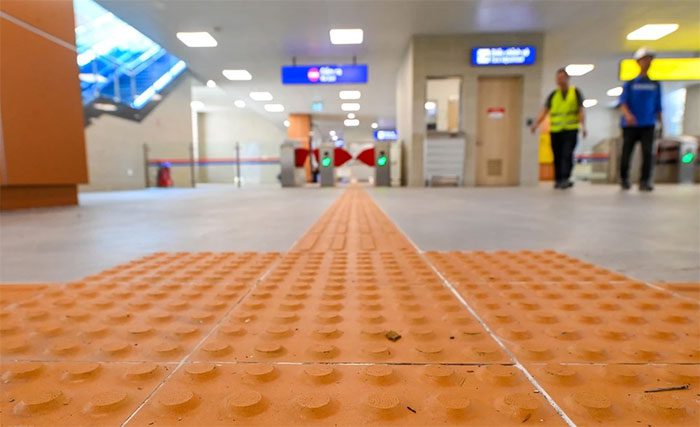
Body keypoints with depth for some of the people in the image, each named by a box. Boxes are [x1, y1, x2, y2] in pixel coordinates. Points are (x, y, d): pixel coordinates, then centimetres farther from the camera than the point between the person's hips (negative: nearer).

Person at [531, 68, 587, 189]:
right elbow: (545, 111, 7)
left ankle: (565, 179, -16)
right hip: (555, 130, 2)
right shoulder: (553, 94, 14)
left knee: (567, 154, -13)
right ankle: (558, 179, 10)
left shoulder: (576, 92, 9)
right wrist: (536, 124, -8)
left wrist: (583, 126, -10)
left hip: (571, 130, -2)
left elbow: (581, 111, 4)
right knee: (557, 156, 2)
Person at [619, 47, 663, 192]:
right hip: (630, 124, -2)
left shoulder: (655, 84, 12)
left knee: (648, 153, -10)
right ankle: (624, 179, 20)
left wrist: (661, 123, 11)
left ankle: (645, 181, -7)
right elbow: (623, 102, -7)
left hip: (648, 125, 2)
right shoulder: (630, 83, 5)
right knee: (626, 153, 3)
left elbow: (658, 106, 15)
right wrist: (627, 114, -26)